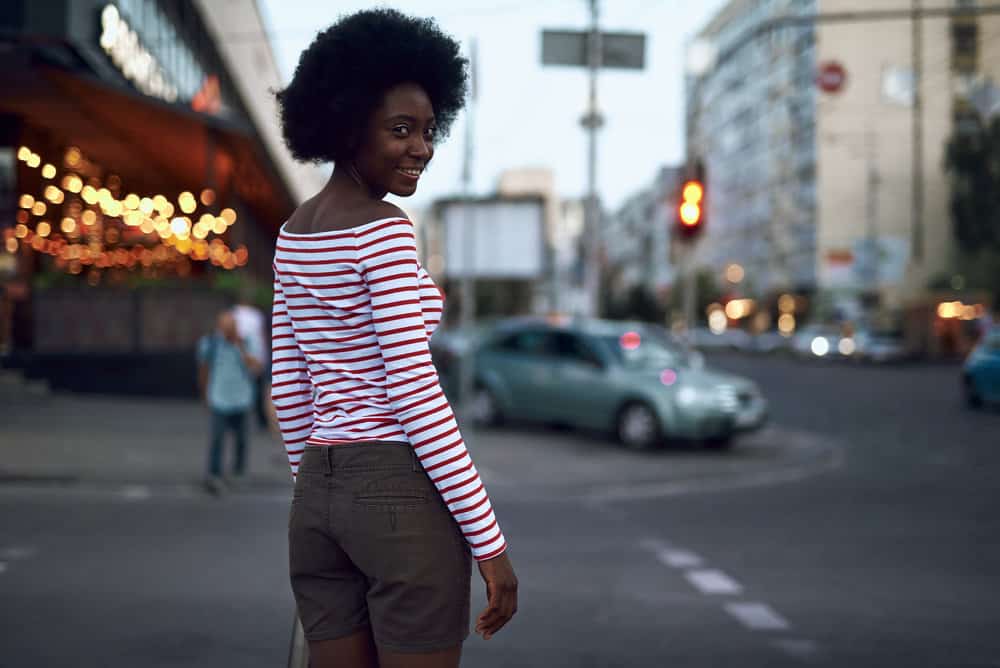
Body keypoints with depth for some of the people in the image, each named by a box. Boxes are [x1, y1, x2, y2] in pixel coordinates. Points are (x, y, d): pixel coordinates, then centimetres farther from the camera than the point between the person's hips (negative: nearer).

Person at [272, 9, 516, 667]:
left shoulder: (295, 232, 12)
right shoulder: (383, 229, -14)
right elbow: (413, 389, -19)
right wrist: (489, 539, -16)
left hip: (317, 494, 8)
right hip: (401, 492, -8)